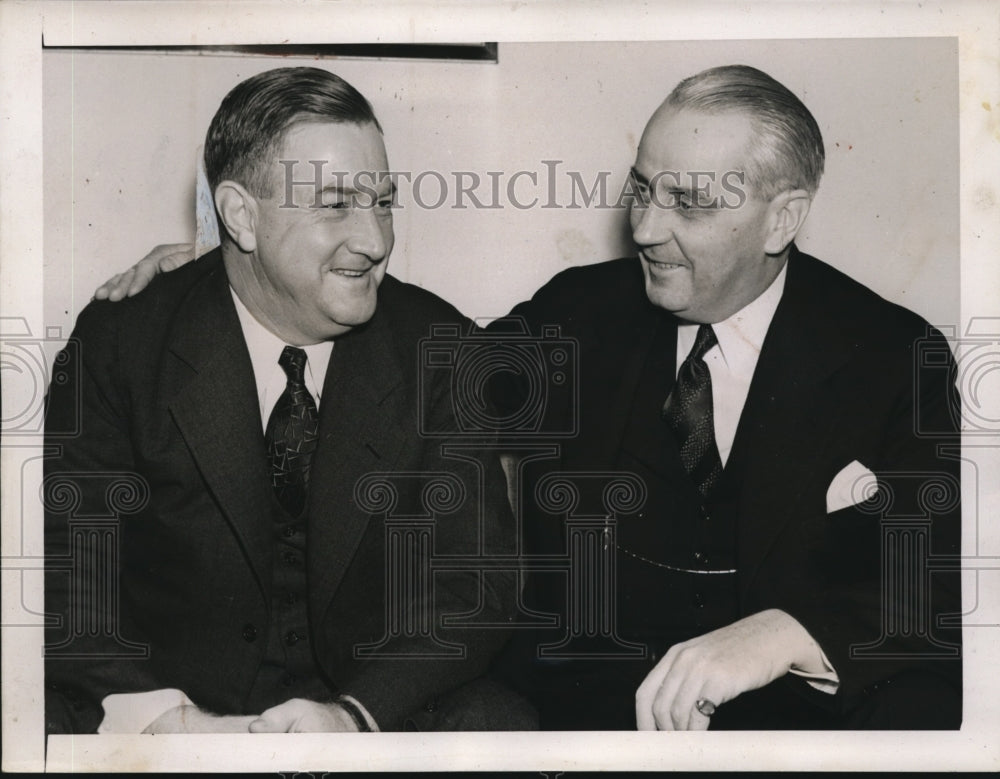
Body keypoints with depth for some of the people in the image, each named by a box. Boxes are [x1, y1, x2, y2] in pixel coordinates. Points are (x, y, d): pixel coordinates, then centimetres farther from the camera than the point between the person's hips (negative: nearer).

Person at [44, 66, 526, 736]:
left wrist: (354, 713, -23)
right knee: (54, 716, -29)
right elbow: (65, 569, -7)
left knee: (496, 720, -27)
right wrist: (159, 715, -26)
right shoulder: (120, 342, -3)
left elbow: (476, 580, -5)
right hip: (180, 698, -1)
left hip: (377, 712, 1)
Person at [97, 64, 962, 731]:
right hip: (580, 689, 1)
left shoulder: (894, 356, 0)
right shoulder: (582, 311, 9)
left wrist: (785, 634, -30)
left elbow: (938, 570, -10)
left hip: (794, 698, 0)